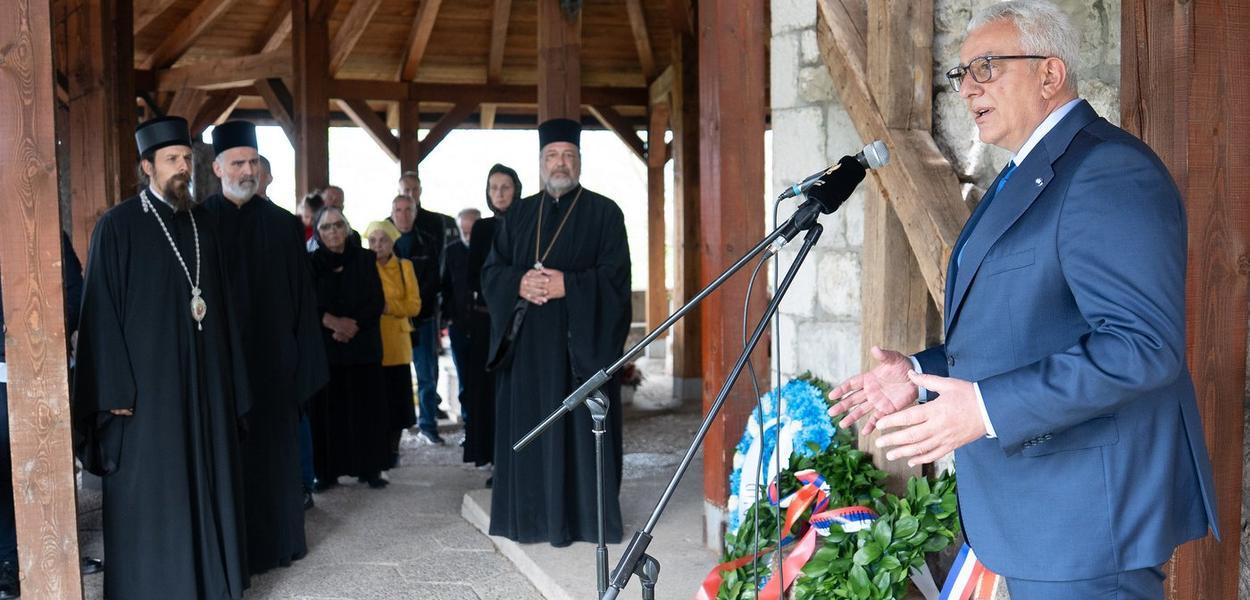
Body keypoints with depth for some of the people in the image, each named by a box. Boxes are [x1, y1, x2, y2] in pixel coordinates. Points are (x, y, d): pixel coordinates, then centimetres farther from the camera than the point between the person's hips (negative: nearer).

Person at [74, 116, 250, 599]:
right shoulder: (118, 226, -6)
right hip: (148, 380, -5)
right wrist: (116, 388, -14)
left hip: (203, 377, 5)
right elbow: (101, 311, -8)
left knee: (205, 482, 11)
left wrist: (230, 378, 8)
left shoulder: (201, 222, 9)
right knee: (149, 492, 3)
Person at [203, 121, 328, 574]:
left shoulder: (283, 225, 5)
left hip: (272, 357, 2)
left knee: (275, 447, 9)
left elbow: (303, 298, 4)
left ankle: (279, 537, 22)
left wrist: (302, 356, -1)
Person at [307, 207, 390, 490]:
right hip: (324, 349, 0)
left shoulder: (365, 259, 6)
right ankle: (327, 472, 6)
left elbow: (376, 302, 1)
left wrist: (353, 326, -12)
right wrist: (332, 322, -14)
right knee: (326, 411, -1)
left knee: (366, 409, 0)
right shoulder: (311, 263, 5)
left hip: (363, 347, 1)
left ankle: (369, 468, 8)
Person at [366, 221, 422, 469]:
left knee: (396, 400, 5)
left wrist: (388, 306, -16)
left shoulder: (404, 266, 5)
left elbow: (414, 305, -2)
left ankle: (392, 449, 19)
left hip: (396, 344, 1)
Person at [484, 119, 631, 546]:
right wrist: (519, 284, -11)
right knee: (529, 428, 5)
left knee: (579, 428, -2)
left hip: (582, 341, -3)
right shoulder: (520, 213, 15)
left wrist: (567, 285, -18)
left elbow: (615, 274, -6)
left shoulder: (603, 212, 3)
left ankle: (582, 516, 7)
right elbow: (491, 270, 10)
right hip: (527, 343, 4)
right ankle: (533, 515, 16)